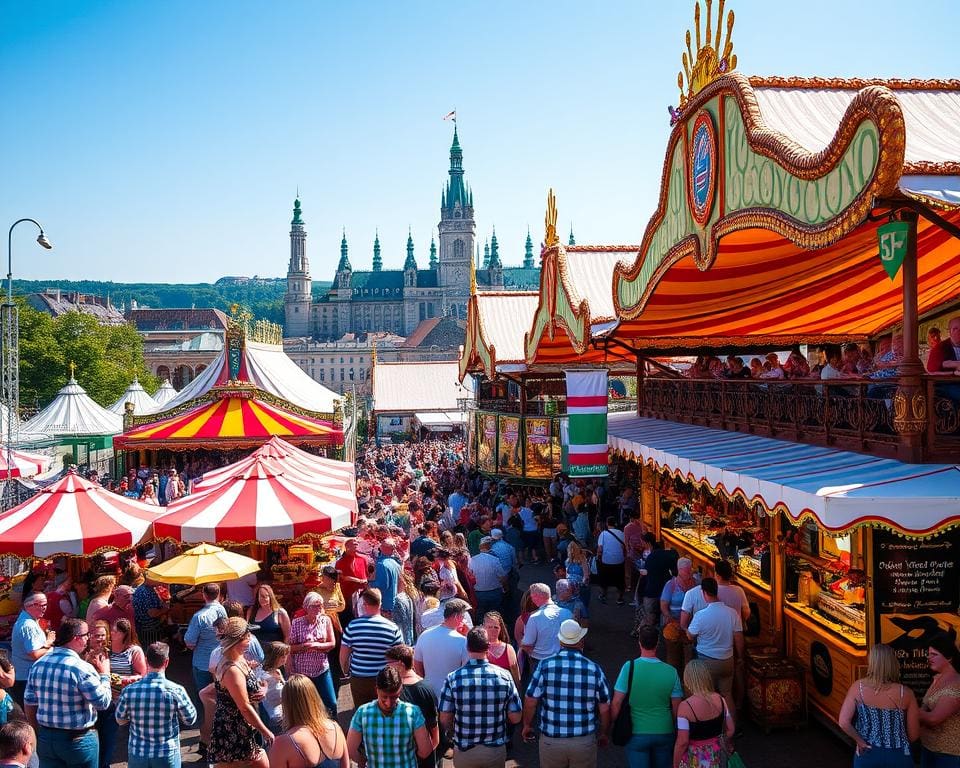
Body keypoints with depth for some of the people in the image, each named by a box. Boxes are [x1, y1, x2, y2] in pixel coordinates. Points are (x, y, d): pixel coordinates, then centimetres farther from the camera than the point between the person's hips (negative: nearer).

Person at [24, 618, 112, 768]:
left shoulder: (38, 664, -2)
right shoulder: (82, 668, -20)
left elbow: (29, 704, 6)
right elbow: (103, 702, -14)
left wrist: (40, 731, 19)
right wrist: (104, 675, 0)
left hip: (46, 738, 5)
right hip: (78, 740, -5)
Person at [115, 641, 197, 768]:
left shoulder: (129, 691, -12)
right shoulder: (176, 691, -17)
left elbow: (120, 720, 5)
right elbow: (190, 720, -2)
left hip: (137, 754, 2)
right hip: (167, 755, -2)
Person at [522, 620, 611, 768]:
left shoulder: (545, 666, -9)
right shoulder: (594, 669, -7)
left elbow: (530, 702, -6)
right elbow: (605, 709, -1)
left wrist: (527, 726, 12)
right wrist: (603, 734, 16)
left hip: (551, 740, 0)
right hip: (585, 741, 0)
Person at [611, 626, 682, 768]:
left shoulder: (629, 667, -15)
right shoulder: (671, 672, -9)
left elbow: (616, 703, -13)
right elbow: (676, 708, -2)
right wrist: (675, 727, 15)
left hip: (637, 734, -2)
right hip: (664, 733, 2)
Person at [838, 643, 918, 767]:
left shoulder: (858, 687, -11)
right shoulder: (905, 693, -13)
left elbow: (843, 722, -17)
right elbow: (913, 735, -5)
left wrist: (860, 741, -2)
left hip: (867, 755, 0)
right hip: (898, 757, 0)